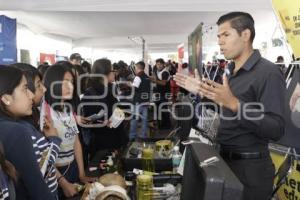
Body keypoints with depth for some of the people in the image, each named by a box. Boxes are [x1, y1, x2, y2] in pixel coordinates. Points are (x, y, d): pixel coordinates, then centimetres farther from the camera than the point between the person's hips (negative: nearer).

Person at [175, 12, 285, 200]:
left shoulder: (268, 72, -17)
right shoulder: (232, 72, 9)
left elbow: (276, 130, -24)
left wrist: (234, 103, -33)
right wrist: (202, 91, 4)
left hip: (250, 166, -8)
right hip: (225, 159, 8)